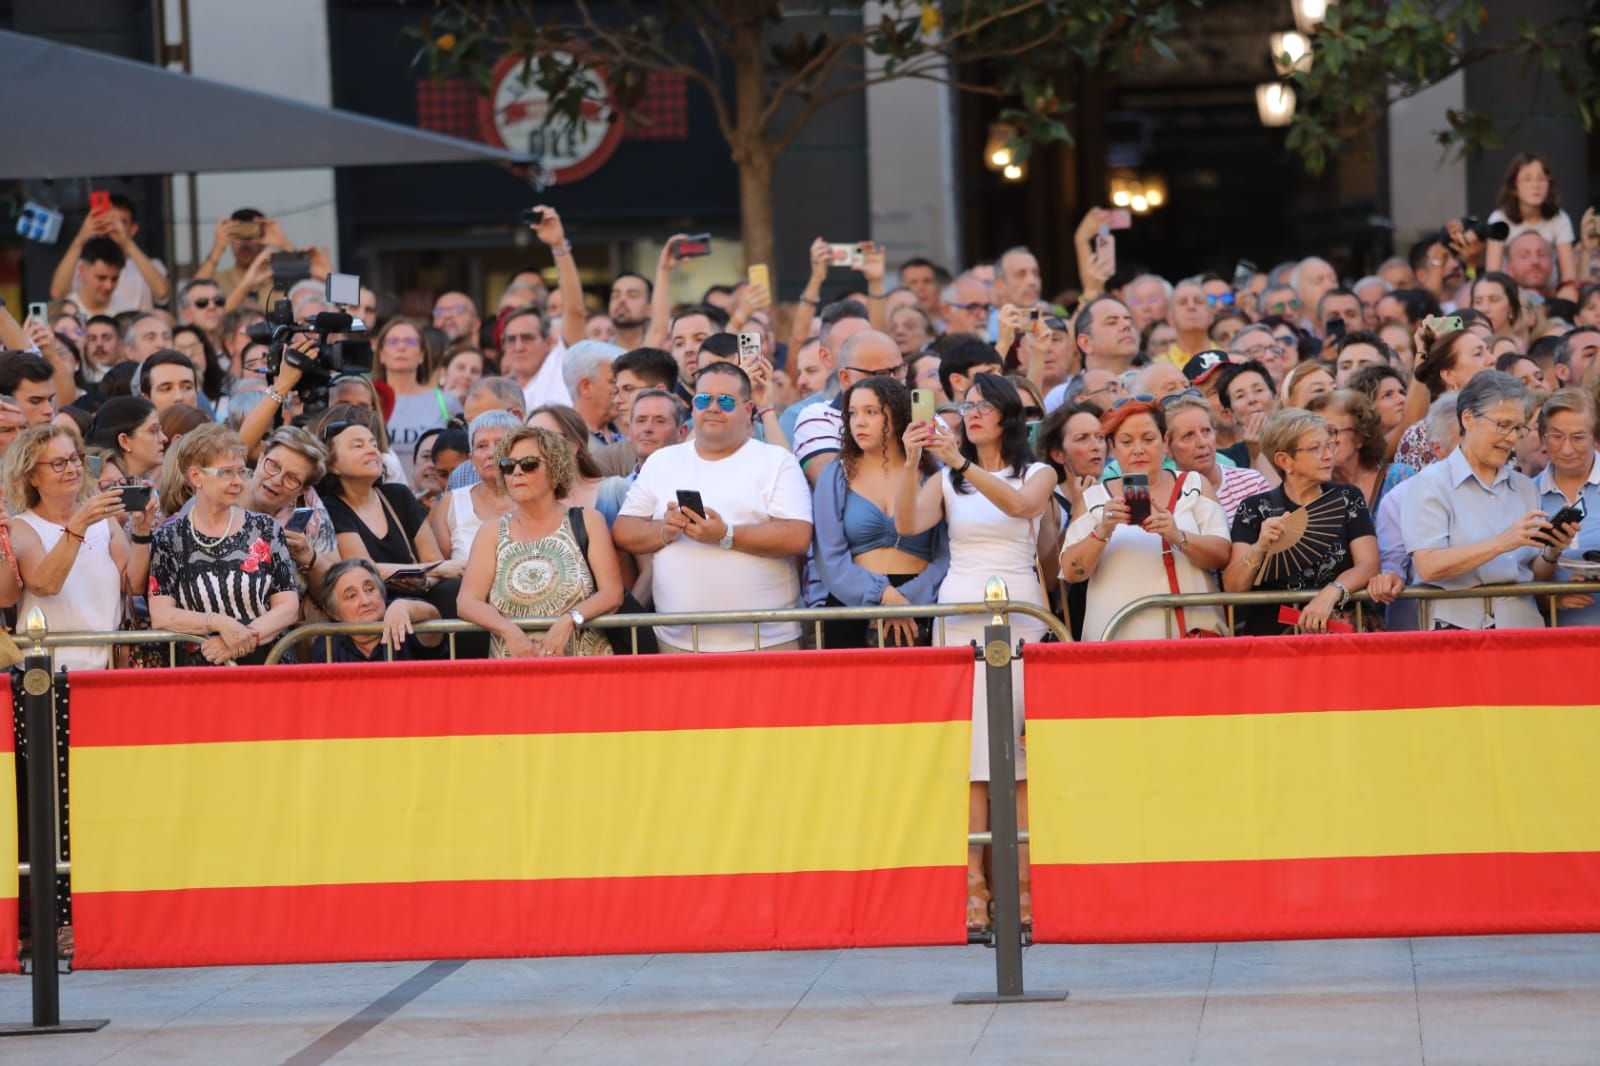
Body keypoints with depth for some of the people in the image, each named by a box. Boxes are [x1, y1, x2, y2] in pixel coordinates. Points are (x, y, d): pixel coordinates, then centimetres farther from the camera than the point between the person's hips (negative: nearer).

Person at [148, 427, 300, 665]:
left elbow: (288, 608, 6)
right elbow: (160, 616, 0)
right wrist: (220, 623, -14)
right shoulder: (169, 539, 9)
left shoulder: (265, 529, 12)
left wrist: (241, 639, -9)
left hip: (264, 663, 1)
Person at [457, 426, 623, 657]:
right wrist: (509, 630, -18)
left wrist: (569, 621, -19)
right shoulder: (492, 533, 12)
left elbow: (613, 593, -1)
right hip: (511, 669, 1)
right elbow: (466, 602, 1)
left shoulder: (587, 521, 9)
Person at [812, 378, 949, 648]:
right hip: (852, 610, 1)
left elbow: (945, 556, -1)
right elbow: (830, 557, 0)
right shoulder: (836, 477, 9)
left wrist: (906, 601, -15)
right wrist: (884, 596, -14)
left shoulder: (930, 475, 6)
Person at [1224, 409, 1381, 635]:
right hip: (1268, 632, 0)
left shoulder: (1348, 499, 10)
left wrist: (1330, 594, -19)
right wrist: (1259, 549, -16)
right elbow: (1232, 588, 1)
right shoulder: (1253, 509, 7)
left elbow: (1369, 565, -1)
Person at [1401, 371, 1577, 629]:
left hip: (1523, 626, 5)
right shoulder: (1432, 483, 2)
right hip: (1457, 627, -5)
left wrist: (1551, 553, -1)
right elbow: (1428, 567, -11)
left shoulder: (1525, 488, 19)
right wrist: (1501, 543, -17)